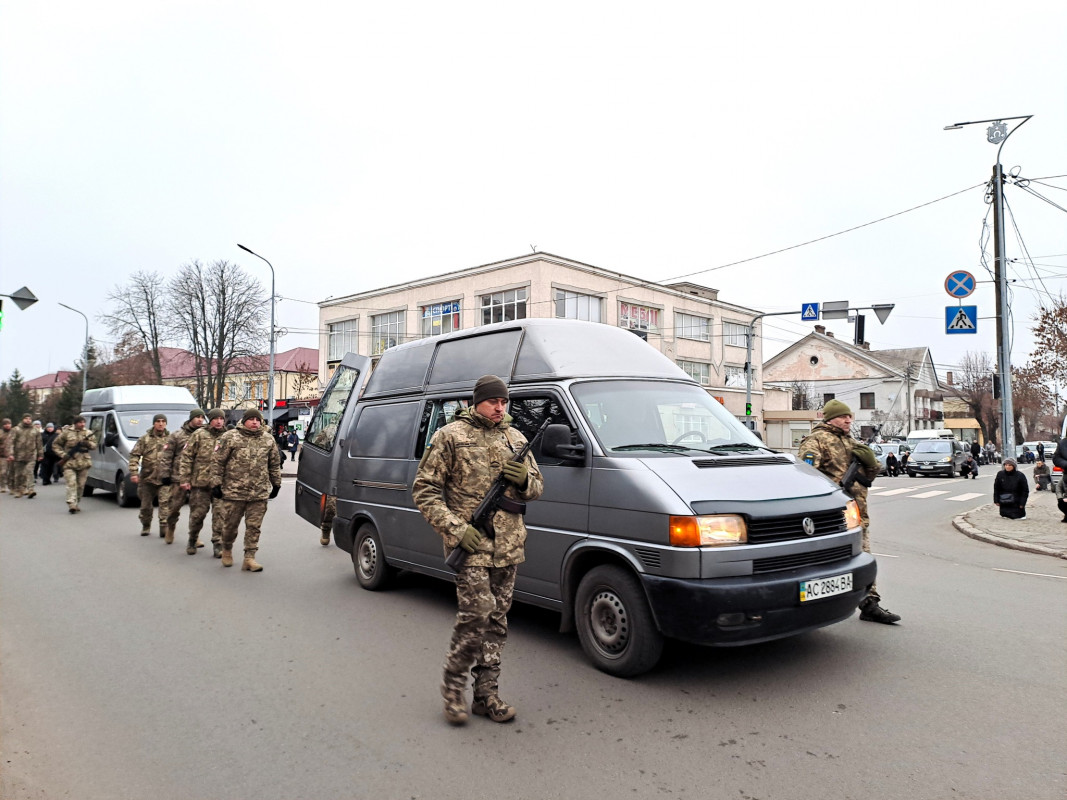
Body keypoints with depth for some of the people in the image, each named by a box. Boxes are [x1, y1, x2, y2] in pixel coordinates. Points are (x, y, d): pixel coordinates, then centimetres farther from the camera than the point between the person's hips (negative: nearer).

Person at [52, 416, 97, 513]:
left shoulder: (88, 433, 11)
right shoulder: (66, 432, 2)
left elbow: (94, 445, 10)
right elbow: (55, 445, 8)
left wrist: (88, 444, -14)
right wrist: (63, 455, -6)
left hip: (84, 464, 3)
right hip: (69, 463, -3)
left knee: (80, 485, 7)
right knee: (71, 483, -13)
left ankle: (76, 503, 20)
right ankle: (71, 504, -19)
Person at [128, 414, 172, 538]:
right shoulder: (145, 439, 4)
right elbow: (134, 455, 1)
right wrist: (133, 472, -9)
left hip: (165, 479, -1)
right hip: (147, 478, 1)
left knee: (165, 503, -12)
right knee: (145, 505, 12)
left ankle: (165, 528, -12)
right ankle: (146, 526, 31)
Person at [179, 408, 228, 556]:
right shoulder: (199, 434, 1)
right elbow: (186, 457, 1)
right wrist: (184, 479, -4)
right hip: (200, 483, -1)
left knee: (220, 515, -2)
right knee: (197, 513, 8)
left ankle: (218, 545, 6)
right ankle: (192, 541, 29)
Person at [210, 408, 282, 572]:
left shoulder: (268, 439, 8)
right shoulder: (230, 437, -3)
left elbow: (275, 464, 15)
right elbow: (218, 462, -2)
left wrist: (276, 484, 16)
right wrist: (216, 484, -5)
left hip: (259, 494, 2)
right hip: (233, 491, -2)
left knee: (254, 527, 3)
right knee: (230, 525, 11)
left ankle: (249, 558, 11)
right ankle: (227, 549, 37)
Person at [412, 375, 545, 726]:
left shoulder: (516, 439, 14)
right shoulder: (451, 436, -2)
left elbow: (537, 486, 20)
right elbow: (424, 489, -3)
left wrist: (525, 479, -5)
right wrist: (456, 529, -13)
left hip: (508, 547, 5)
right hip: (470, 544, -5)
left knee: (497, 620, 9)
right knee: (477, 613, -12)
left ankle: (487, 694, 21)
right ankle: (453, 685, 10)